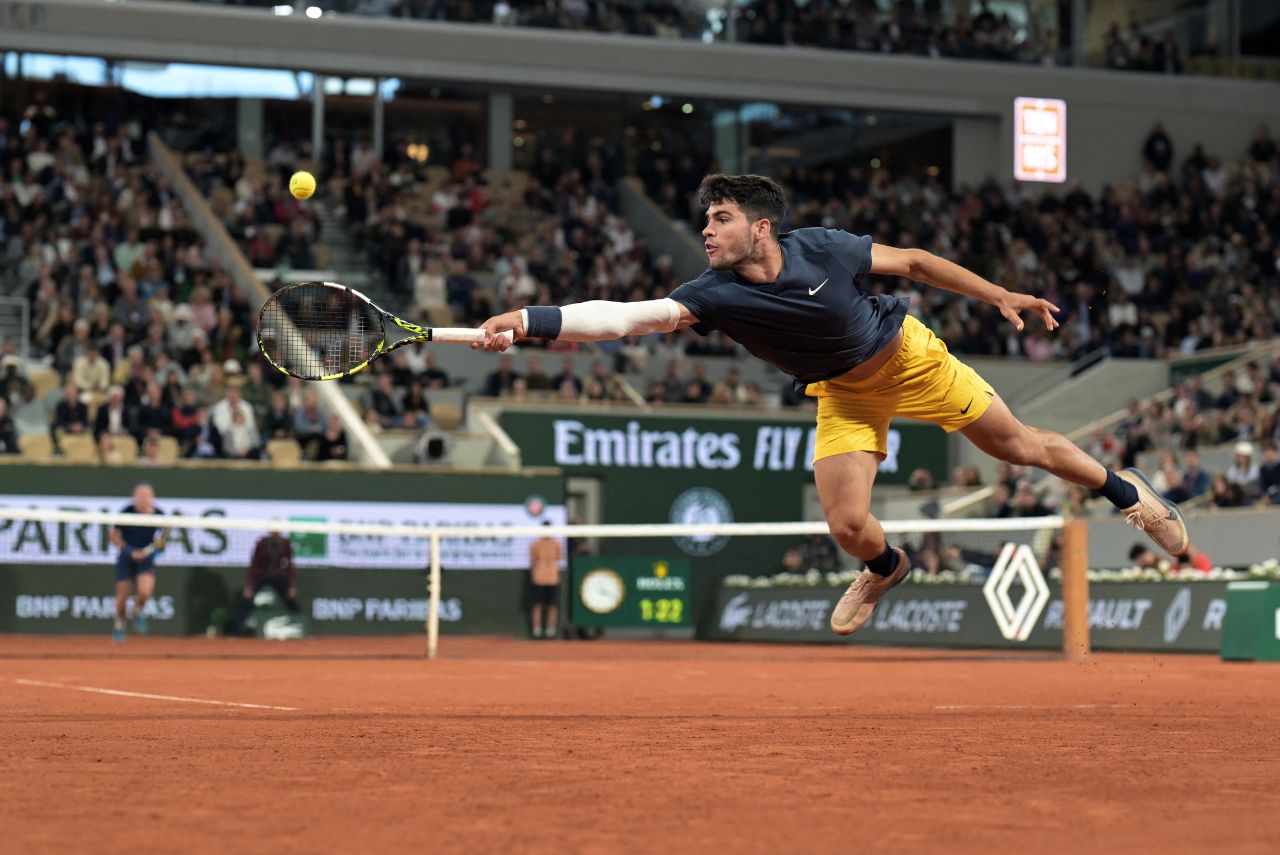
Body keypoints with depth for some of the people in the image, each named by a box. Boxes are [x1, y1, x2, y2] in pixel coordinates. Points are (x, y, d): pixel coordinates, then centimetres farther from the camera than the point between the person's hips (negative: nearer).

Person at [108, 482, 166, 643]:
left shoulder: (159, 515, -7)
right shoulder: (127, 512, -13)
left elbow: (162, 537, 11)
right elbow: (114, 536, -4)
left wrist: (161, 543, -12)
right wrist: (130, 551, -15)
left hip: (147, 558, 0)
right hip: (127, 558, 0)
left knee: (145, 592, -22)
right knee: (123, 596, 3)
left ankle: (138, 612, 12)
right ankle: (119, 625, 31)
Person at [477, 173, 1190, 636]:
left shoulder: (822, 249, -27)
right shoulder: (717, 295, -25)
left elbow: (912, 261, -11)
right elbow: (629, 316, -37)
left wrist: (1001, 296, -10)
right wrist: (529, 321, -50)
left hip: (908, 356, -2)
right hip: (842, 394, 2)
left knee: (1016, 444, 6)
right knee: (849, 526, -10)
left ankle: (1125, 488, 33)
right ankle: (887, 569, 28)